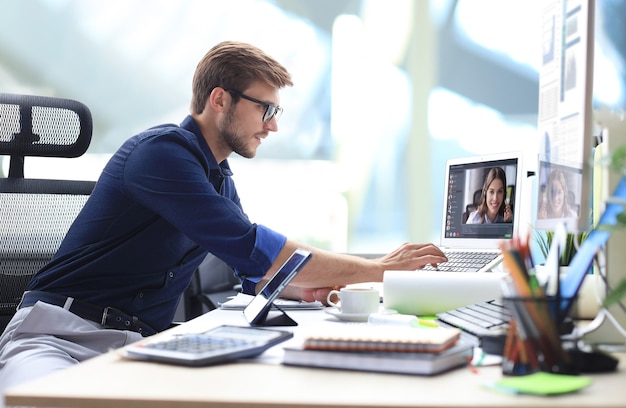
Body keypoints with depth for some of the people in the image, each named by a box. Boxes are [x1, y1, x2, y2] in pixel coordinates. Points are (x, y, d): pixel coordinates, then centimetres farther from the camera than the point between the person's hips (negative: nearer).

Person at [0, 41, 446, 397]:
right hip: (60, 333, -8)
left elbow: (254, 271, 22)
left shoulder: (220, 177, 15)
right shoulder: (162, 151, -14)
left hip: (142, 341, 8)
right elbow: (249, 249, -22)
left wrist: (305, 287, -1)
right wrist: (376, 270, -16)